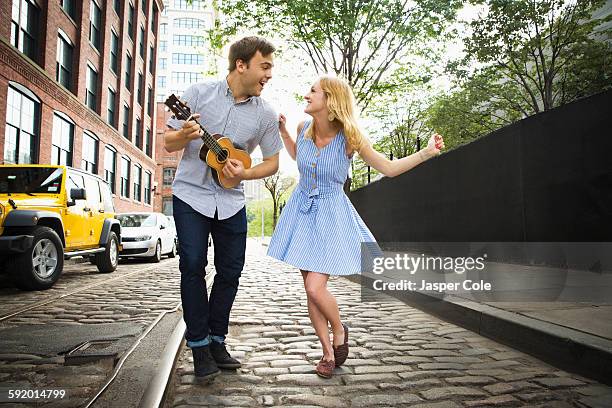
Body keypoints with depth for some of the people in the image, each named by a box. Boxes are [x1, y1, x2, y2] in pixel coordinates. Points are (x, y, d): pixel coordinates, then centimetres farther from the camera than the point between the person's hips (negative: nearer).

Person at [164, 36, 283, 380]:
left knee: (231, 270, 3)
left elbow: (272, 162, 6)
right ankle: (199, 345, 8)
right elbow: (169, 144, -1)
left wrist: (244, 173, -14)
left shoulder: (266, 114, -1)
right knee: (193, 265, -7)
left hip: (232, 200, 3)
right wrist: (185, 135, -24)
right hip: (192, 193, -2)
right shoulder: (199, 93, -5)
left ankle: (217, 340, 21)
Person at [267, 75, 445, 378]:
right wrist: (282, 131, 9)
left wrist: (426, 153, -18)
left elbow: (389, 168, -8)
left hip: (331, 214, -4)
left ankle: (339, 330, 19)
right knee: (310, 289, 6)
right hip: (302, 211, 5)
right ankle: (328, 352, 24)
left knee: (315, 288, -15)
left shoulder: (349, 137, -16)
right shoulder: (304, 128, -4)